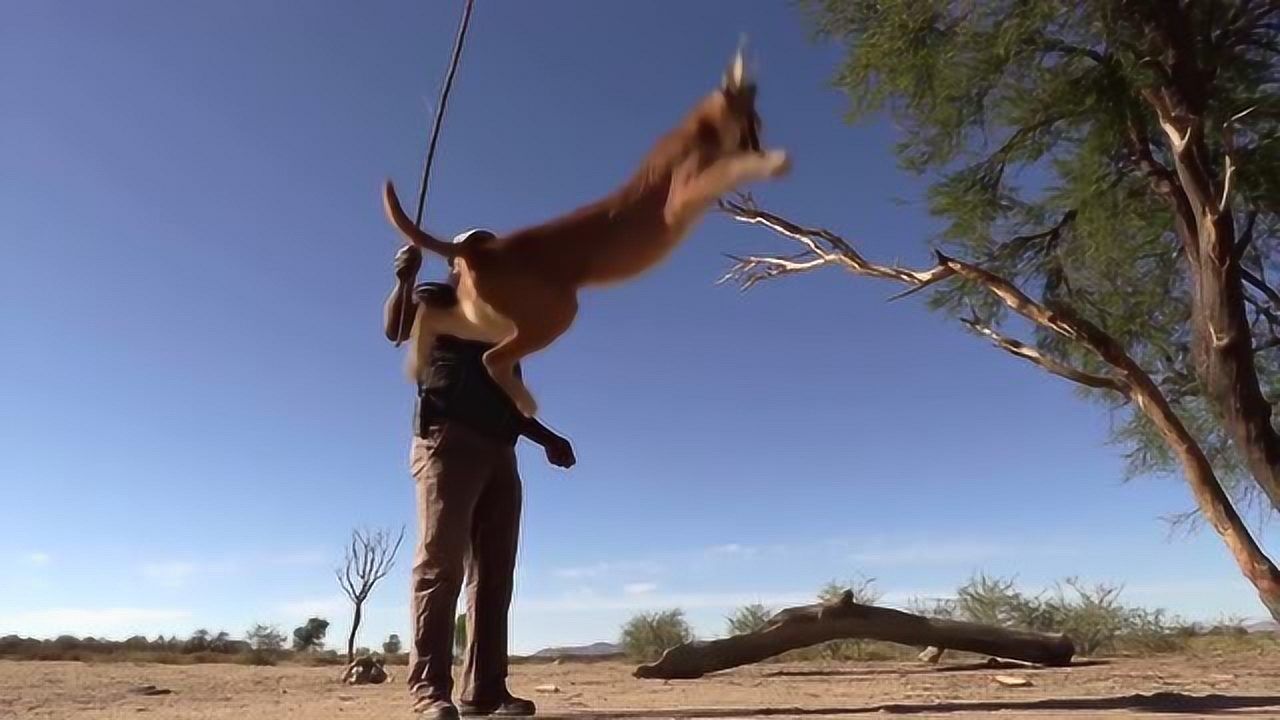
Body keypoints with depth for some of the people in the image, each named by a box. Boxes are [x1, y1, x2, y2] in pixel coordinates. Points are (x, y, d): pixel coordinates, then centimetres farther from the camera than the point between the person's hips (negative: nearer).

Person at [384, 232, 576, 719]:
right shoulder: (436, 298, 12)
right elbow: (396, 329, -11)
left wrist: (547, 437, 19)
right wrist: (405, 279, -28)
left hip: (498, 453, 7)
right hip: (448, 442, -7)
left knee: (494, 575, 1)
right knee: (441, 564, -14)